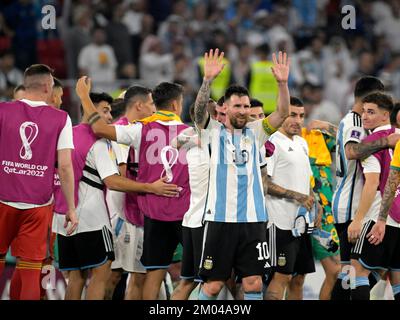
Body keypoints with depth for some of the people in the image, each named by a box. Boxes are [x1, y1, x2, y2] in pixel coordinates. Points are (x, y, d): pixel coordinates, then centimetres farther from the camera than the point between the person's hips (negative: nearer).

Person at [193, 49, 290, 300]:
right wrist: (208, 79, -31)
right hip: (221, 217, -3)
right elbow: (200, 110, -14)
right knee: (213, 284, 0)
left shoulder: (255, 133, 10)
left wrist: (283, 83, -18)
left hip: (253, 218, 3)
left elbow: (282, 113, -1)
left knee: (254, 283, 1)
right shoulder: (214, 131, 4)